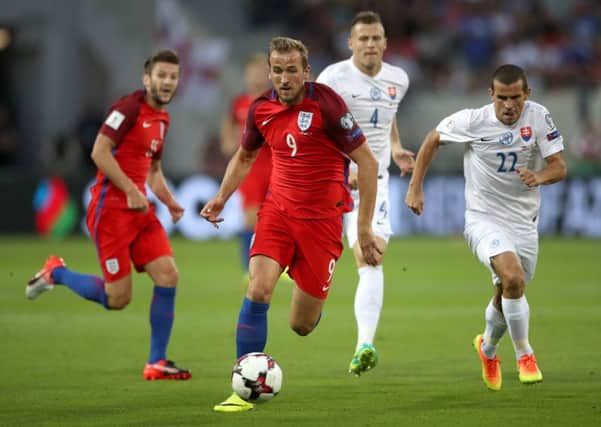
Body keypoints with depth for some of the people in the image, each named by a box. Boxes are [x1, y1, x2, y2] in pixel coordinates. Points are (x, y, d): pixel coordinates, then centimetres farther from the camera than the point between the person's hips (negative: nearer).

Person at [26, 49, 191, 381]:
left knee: (168, 276, -5)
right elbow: (99, 152, -18)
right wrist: (131, 191, -21)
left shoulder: (162, 118, 15)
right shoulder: (129, 107, -12)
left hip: (139, 208, 8)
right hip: (111, 208, -8)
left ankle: (157, 363, 4)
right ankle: (56, 273, 19)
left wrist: (169, 201, 11)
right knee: (118, 298, -7)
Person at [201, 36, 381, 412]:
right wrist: (222, 197, 7)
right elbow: (245, 157, 21)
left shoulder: (326, 103, -16)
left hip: (322, 217, -3)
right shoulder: (261, 109, 0)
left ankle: (314, 299, 40)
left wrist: (365, 228, -13)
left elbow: (367, 162, -11)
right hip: (278, 208, 3)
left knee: (302, 326, 1)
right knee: (259, 289, -21)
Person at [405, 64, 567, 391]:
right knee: (513, 278, -28)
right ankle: (524, 355, -12)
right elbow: (432, 140, 4)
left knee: (507, 296, 15)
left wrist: (539, 176, -33)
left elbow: (560, 167, -11)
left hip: (524, 222, 3)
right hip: (484, 219, -3)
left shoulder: (538, 117, -10)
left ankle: (488, 348, 47)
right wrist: (415, 188, 3)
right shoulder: (472, 121, -14)